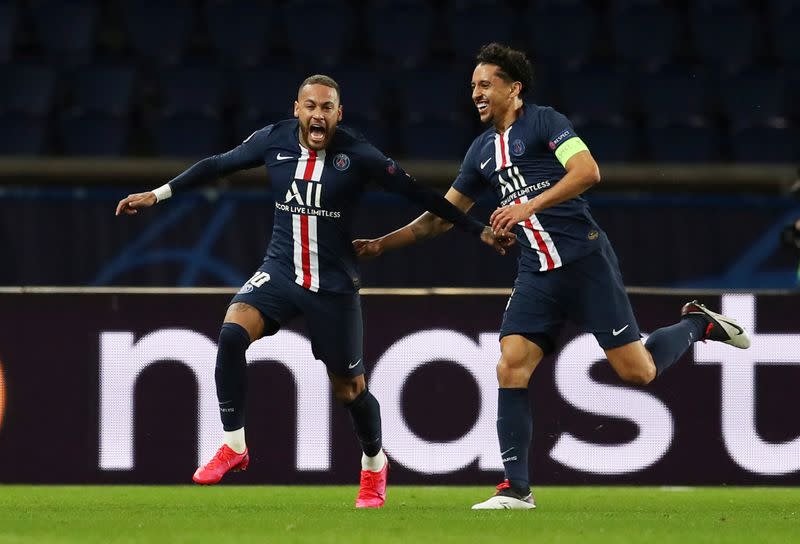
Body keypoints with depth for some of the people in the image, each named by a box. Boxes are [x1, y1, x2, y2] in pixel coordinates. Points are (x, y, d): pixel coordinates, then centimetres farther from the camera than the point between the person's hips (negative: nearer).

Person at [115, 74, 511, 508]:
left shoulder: (358, 155, -13)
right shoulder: (273, 141, -5)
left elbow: (414, 193, -6)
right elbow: (218, 165, 8)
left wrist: (478, 230, -5)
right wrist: (158, 195, 7)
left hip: (333, 286, -2)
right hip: (280, 272, 2)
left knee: (349, 389, 5)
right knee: (231, 334, -26)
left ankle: (374, 465, 36)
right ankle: (234, 446, -13)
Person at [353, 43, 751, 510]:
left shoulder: (544, 122, -5)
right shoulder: (483, 150, 16)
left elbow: (588, 171, -19)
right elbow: (443, 216, 24)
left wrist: (530, 206, -25)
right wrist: (381, 244, 18)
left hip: (586, 261, -6)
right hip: (537, 274, 6)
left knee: (637, 371, -8)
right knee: (511, 367, -10)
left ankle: (697, 325, 23)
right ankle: (517, 489, -6)